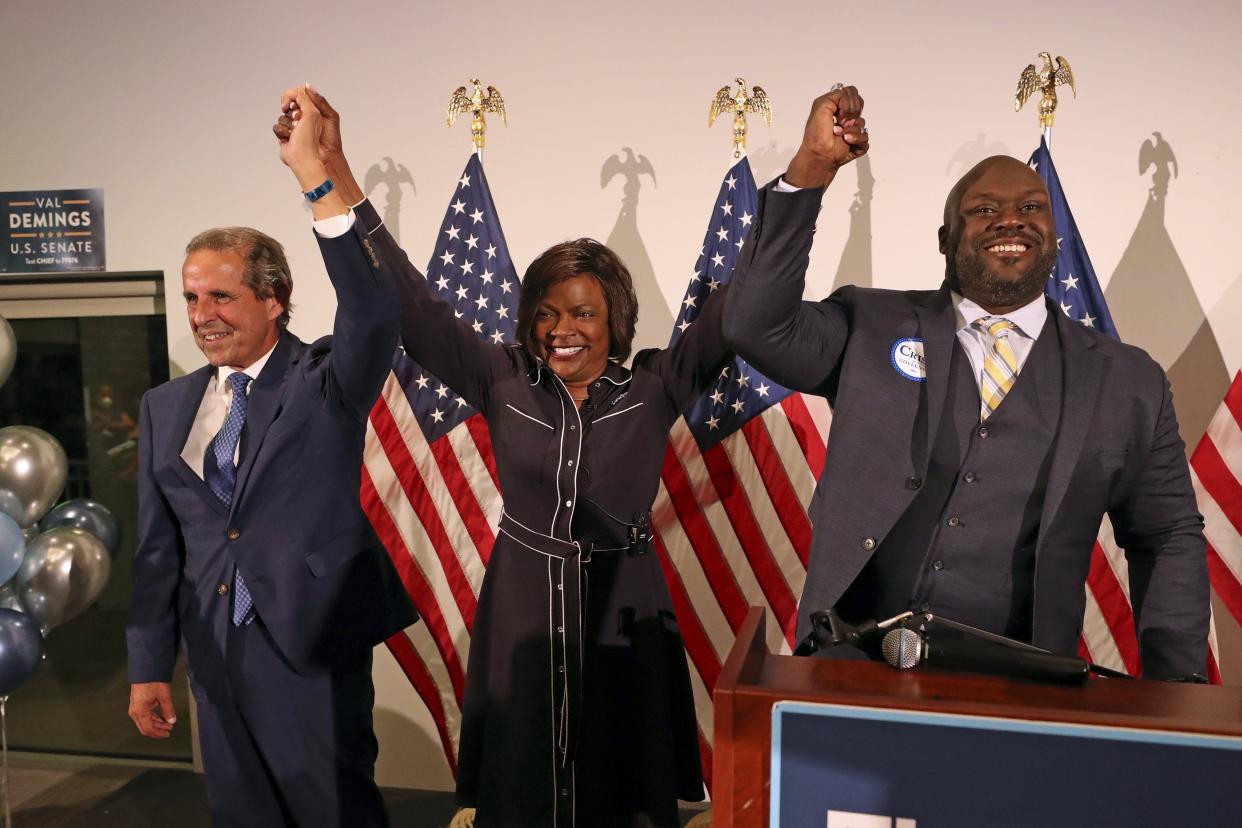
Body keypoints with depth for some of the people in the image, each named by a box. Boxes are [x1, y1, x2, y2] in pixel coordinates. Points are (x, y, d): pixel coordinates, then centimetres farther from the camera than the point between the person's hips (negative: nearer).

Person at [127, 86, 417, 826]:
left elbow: (373, 311, -30)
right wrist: (149, 667, 9)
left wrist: (315, 173, -36)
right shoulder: (166, 407, 6)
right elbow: (158, 548, 8)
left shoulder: (327, 382, -8)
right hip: (216, 654, 5)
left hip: (314, 644, -5)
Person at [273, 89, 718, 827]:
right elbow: (409, 301, -9)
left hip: (623, 610, -1)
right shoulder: (504, 381, -5)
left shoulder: (656, 387, -8)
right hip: (521, 607, 1)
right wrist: (333, 170, -15)